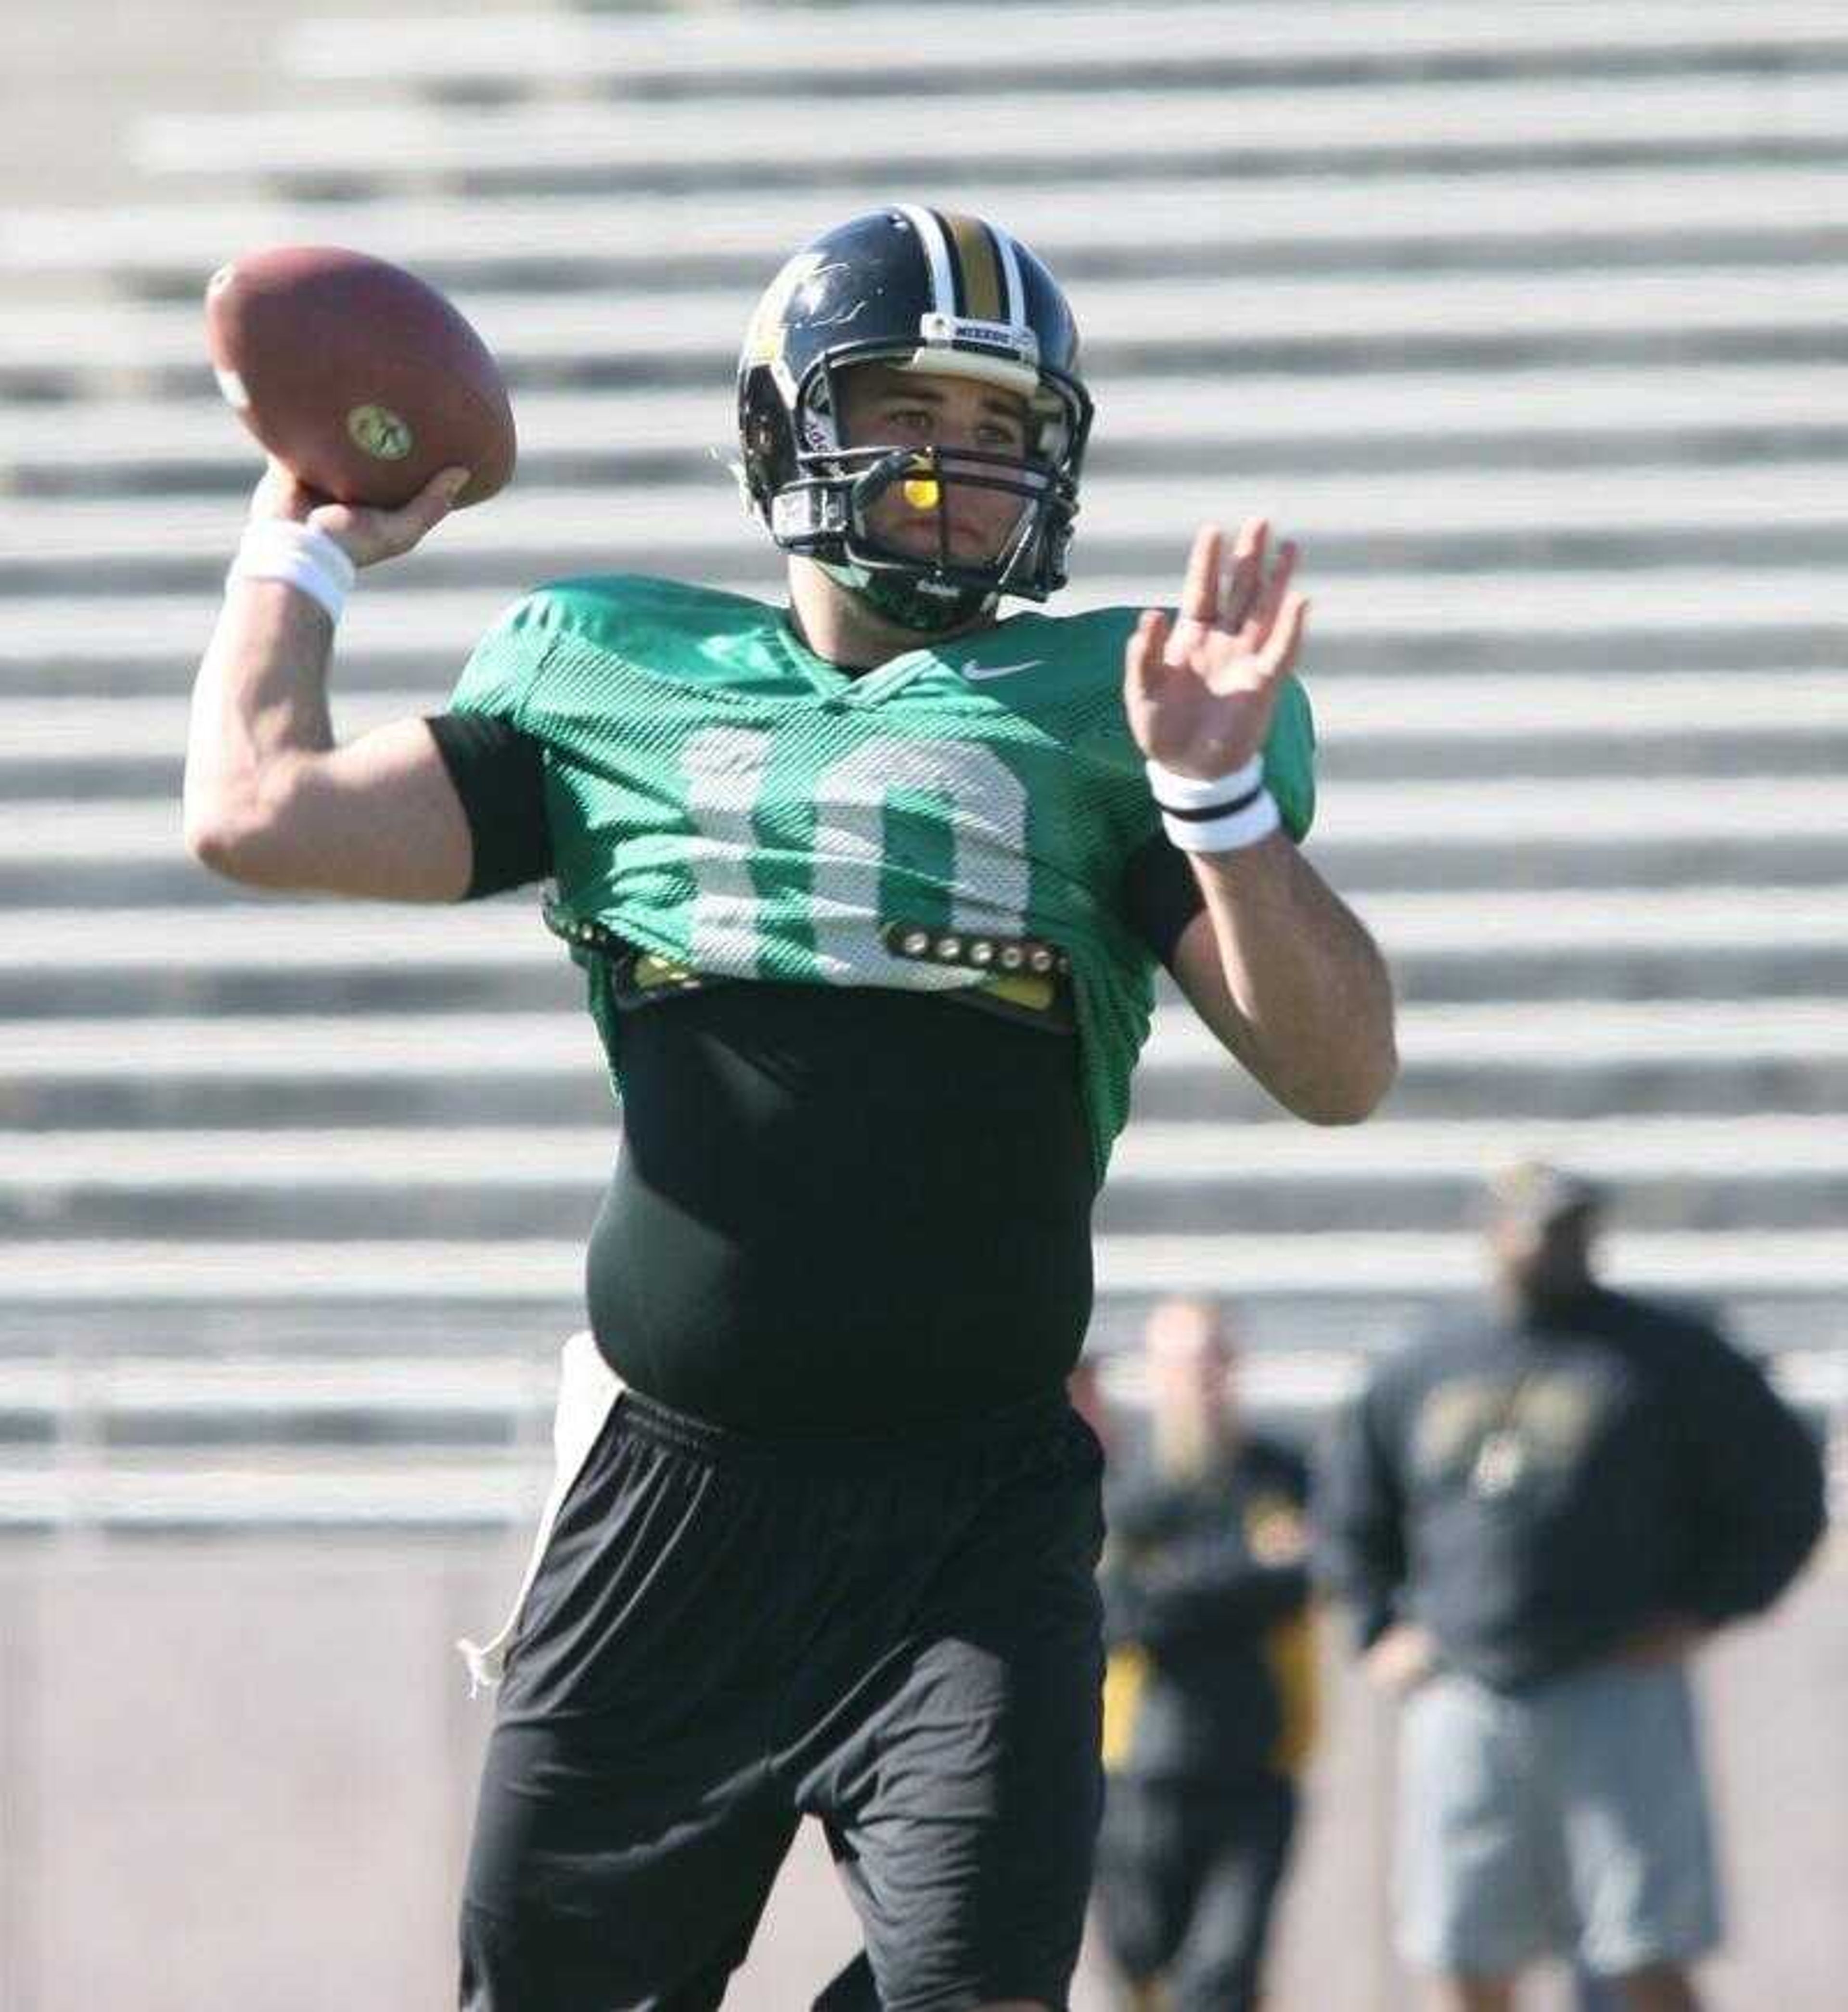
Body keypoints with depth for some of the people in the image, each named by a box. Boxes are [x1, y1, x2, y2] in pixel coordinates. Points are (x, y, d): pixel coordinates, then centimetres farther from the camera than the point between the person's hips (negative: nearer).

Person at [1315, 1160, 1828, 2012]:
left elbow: (1782, 1492, 6)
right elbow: (1349, 1519, 28)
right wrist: (1382, 1631, 13)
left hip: (1619, 1694, -4)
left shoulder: (1670, 1359, 3)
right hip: (1460, 1710, 4)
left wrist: (1703, 1613, -2)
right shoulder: (1417, 1376, 14)